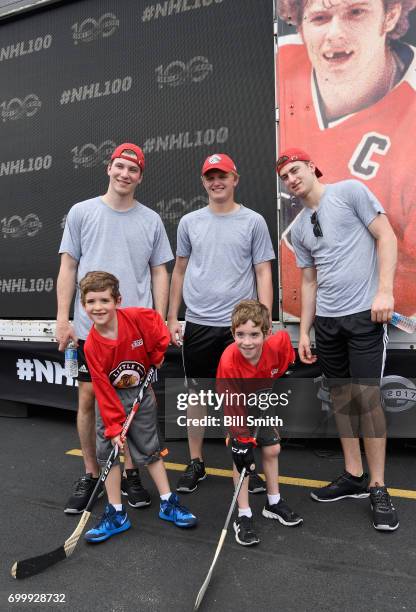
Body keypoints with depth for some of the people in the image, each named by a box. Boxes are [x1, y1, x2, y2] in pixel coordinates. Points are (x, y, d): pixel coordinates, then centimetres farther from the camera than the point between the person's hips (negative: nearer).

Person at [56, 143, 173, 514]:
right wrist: (63, 318, -2)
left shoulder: (151, 220, 7)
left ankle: (130, 473, 24)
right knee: (88, 398, 5)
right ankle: (90, 474, 23)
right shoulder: (82, 212, 5)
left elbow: (159, 272, 8)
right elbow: (68, 267, 4)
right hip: (90, 326, 0)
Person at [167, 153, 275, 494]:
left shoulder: (254, 222, 2)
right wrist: (172, 318, 10)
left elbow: (264, 274, 1)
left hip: (240, 325, -2)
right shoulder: (189, 222, 9)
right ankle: (196, 464, 25)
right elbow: (179, 271, 14)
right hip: (197, 324, 2)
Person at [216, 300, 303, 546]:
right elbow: (234, 406, -31)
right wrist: (241, 440, -29)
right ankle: (244, 516, 7)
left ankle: (274, 503, 31)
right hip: (239, 408, -4)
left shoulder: (279, 343, -32)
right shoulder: (228, 363, -39)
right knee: (242, 455, -9)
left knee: (272, 449, 10)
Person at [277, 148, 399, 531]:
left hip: (365, 314, -6)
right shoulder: (299, 228, 15)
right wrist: (304, 331, 12)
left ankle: (379, 488, 8)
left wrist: (385, 291, -16)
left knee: (366, 397, -7)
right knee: (341, 398, 10)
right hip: (327, 320, 6)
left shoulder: (350, 191, 0)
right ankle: (354, 477, 23)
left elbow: (386, 236, -5)